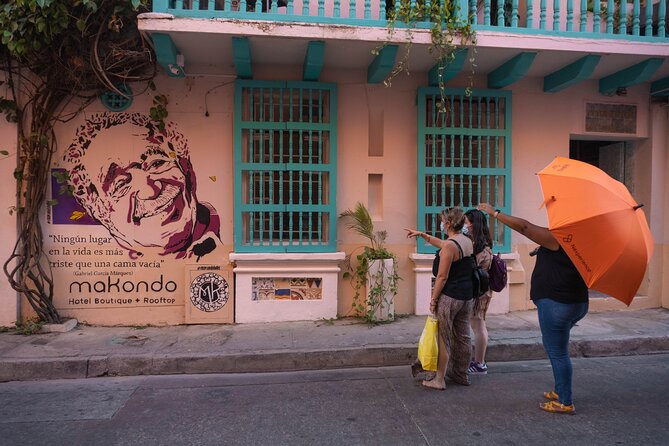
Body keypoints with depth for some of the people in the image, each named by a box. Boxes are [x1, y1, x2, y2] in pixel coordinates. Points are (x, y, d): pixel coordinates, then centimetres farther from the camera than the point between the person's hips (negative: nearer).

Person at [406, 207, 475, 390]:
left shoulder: (450, 245, -17)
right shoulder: (468, 241, 9)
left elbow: (442, 277, -18)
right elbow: (441, 243, 27)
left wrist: (433, 299, -10)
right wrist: (422, 234, 31)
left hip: (449, 297, -8)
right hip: (467, 296, 8)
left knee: (444, 338, 1)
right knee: (463, 336, 17)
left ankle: (439, 380, 9)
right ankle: (461, 375, 30)